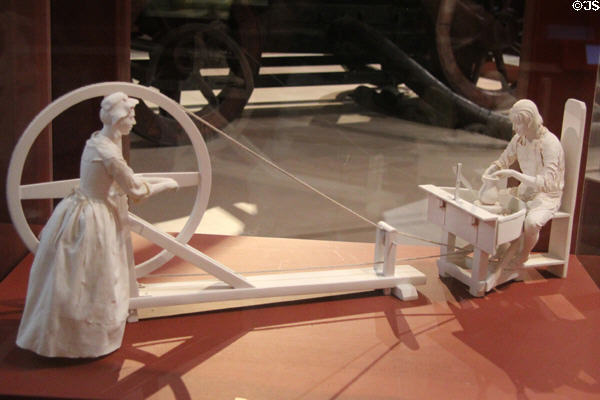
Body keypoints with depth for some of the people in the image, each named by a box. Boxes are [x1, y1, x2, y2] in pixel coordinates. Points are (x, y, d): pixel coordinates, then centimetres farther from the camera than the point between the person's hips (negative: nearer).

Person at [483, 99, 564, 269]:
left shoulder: (550, 144, -23)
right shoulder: (519, 139, -1)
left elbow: (547, 183, -31)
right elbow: (502, 162, 12)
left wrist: (514, 174, -35)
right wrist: (488, 173, -11)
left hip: (547, 196, -7)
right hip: (525, 191, 7)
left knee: (531, 222, -34)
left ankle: (523, 256, -5)